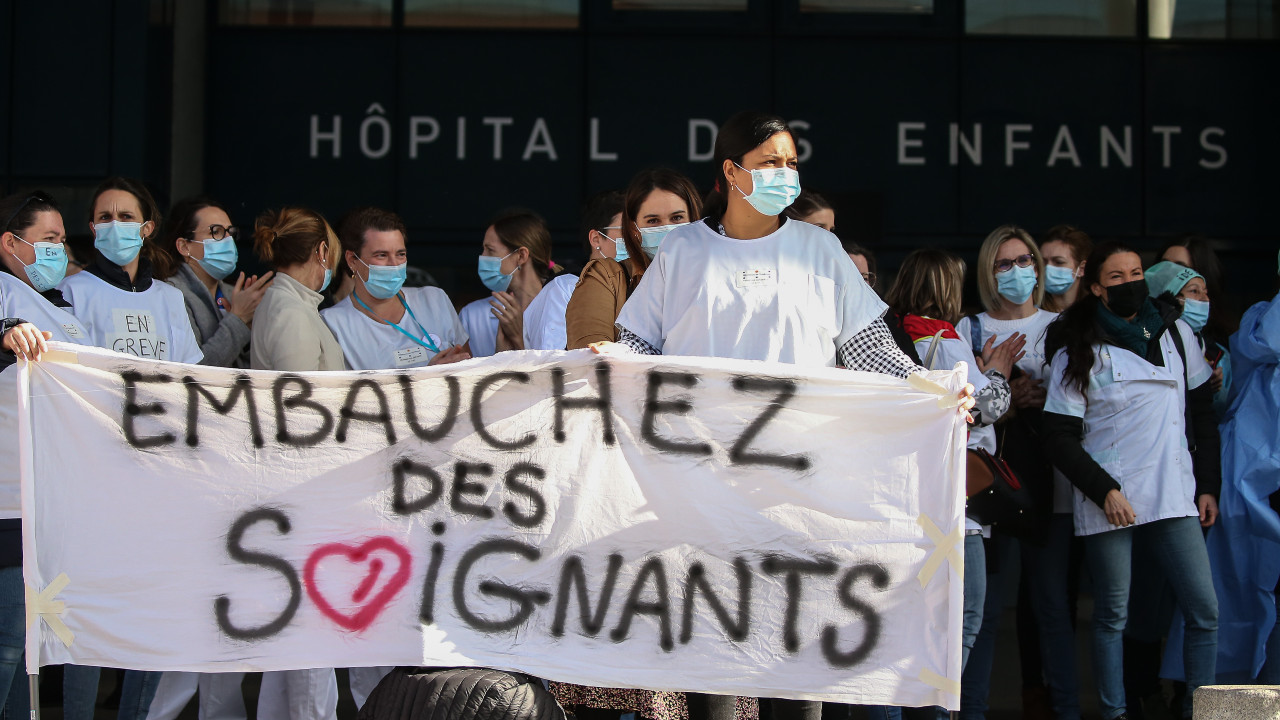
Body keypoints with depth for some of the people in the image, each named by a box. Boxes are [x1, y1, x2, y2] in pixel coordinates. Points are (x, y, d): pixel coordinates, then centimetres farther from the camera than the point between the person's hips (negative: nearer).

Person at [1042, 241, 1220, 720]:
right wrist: (1105, 491, -12)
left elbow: (1202, 414, 15)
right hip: (1107, 501, -3)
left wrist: (1208, 486, 9)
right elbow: (1060, 439, -2)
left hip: (1175, 497, 3)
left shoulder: (1176, 333, 10)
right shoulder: (1077, 352, 1)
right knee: (1113, 616, 0)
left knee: (1205, 610, -4)